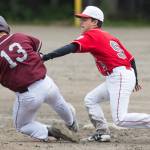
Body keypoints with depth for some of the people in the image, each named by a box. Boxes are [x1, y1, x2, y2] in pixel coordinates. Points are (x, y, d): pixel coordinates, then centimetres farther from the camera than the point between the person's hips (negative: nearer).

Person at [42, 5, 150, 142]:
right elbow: (131, 58, 20)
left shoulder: (92, 35, -6)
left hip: (120, 77, -10)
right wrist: (135, 81, 33)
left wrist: (46, 57, -28)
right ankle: (102, 132, 14)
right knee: (90, 100, 18)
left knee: (120, 119, -13)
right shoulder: (109, 36, 19)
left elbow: (71, 48, -22)